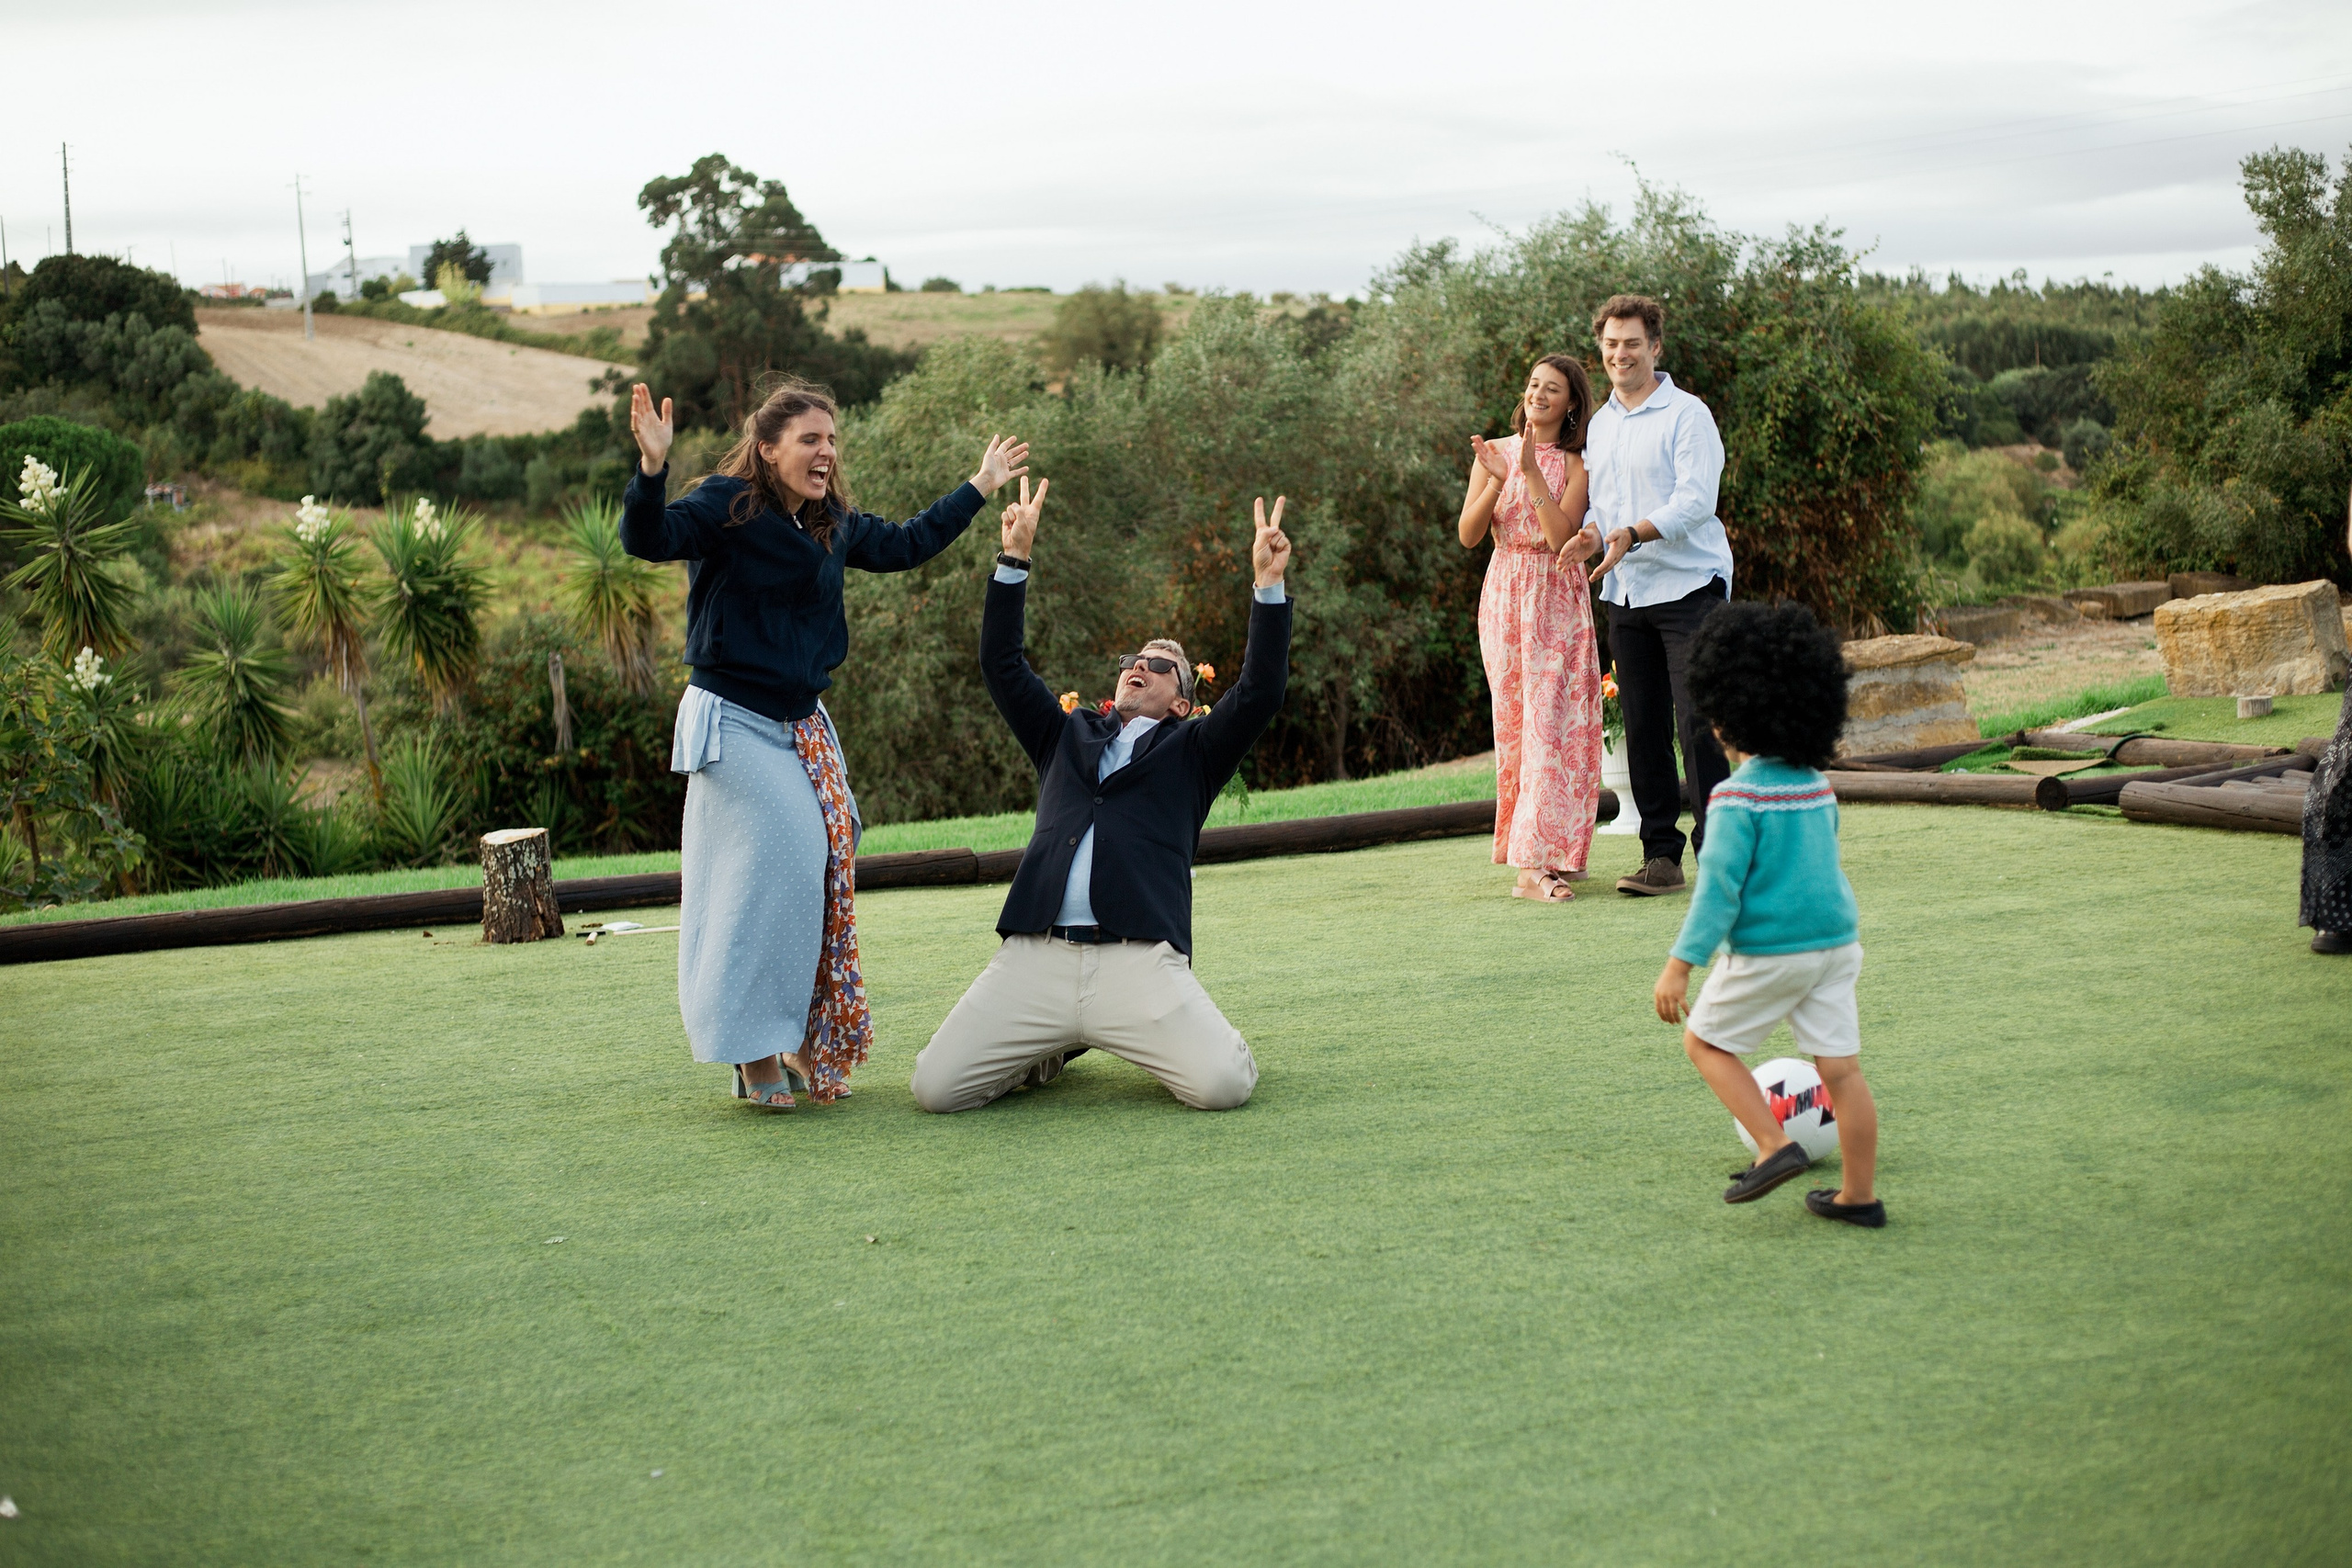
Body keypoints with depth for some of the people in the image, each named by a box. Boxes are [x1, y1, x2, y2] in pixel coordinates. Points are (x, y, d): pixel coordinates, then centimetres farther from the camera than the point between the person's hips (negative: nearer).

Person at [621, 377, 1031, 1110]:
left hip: (804, 725, 8)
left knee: (829, 864, 4)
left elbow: (906, 545, 27)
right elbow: (649, 540, -27)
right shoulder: (726, 507, -12)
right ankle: (754, 1051, -3)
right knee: (780, 865, -14)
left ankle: (806, 1041, 15)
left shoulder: (835, 526, 10)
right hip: (734, 722, -8)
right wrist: (653, 468, -45)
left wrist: (979, 487, 33)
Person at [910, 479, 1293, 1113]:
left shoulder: (1192, 750, 18)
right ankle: (1053, 1050, 18)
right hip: (1033, 959, 3)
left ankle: (1161, 1042, 12)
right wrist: (1015, 557, 12)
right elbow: (1001, 665, 19)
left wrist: (1268, 583, -4)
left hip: (1140, 962, -3)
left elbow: (1261, 691, 4)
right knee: (935, 1088, -12)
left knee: (1222, 1085, -25)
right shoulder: (1068, 736, 27)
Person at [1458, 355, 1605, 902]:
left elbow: (1561, 536, -13)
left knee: (1554, 721, -7)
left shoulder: (1576, 465, 1)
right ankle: (1534, 857, 3)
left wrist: (1531, 472, -17)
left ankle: (1540, 859, -4)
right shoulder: (1494, 452, 6)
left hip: (1560, 602, -1)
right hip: (1505, 596, 1)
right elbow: (1468, 535, 0)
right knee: (1515, 722, 0)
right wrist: (1498, 481, -15)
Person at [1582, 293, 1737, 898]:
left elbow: (1695, 500, -15)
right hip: (1625, 594, 6)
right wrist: (1587, 535, -1)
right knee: (1643, 728, 5)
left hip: (1688, 587, -6)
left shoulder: (1686, 415, -5)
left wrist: (1633, 534, -28)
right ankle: (1661, 855, 10)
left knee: (1698, 722, -9)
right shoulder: (1600, 424, 17)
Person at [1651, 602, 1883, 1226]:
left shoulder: (1738, 796, -15)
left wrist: (1681, 964, -17)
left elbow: (1720, 884, -19)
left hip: (1766, 950, -7)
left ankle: (1775, 1145, 0)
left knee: (1707, 1042, 12)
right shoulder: (1817, 785, 8)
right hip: (1835, 940, 7)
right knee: (1841, 1066, 8)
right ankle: (1860, 1195, 13)